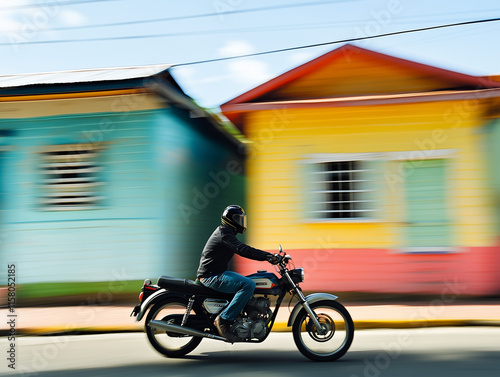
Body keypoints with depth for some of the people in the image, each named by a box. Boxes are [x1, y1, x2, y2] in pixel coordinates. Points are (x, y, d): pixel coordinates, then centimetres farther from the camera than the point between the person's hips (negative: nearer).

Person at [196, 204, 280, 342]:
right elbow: (241, 249, -27)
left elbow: (243, 250, 21)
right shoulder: (223, 232, -12)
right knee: (248, 285, -26)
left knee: (248, 283, 22)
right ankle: (223, 320, -25)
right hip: (211, 276, -11)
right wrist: (267, 256, -33)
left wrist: (268, 256, 11)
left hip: (218, 273, 11)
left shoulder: (226, 232, 20)